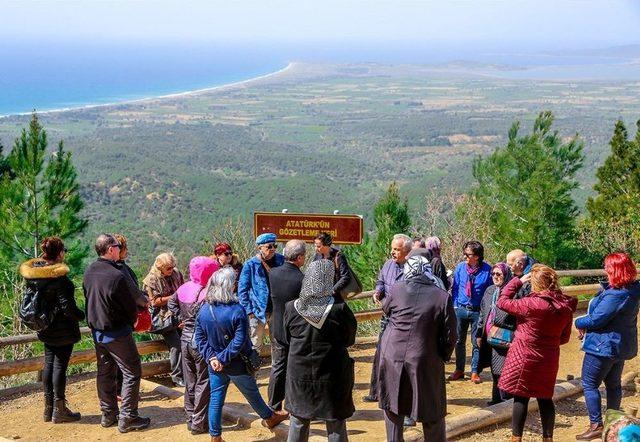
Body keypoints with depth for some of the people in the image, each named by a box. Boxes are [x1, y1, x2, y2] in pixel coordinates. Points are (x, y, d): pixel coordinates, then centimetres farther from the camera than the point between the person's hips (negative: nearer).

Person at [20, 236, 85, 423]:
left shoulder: (32, 273, 2)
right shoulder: (58, 276, -21)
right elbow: (67, 305, -21)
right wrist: (82, 316, -4)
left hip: (45, 329, 7)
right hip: (63, 330, -7)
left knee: (49, 364, 15)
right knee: (60, 366, 0)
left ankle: (49, 408, 22)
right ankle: (59, 410, 7)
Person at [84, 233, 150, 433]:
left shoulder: (89, 271, -1)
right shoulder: (116, 276, -24)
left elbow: (88, 297, 9)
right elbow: (130, 305, -14)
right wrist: (132, 321, 7)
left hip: (97, 331, 8)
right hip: (117, 332, -8)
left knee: (105, 373, 18)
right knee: (132, 373, 3)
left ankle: (108, 414, 27)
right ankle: (127, 418, 5)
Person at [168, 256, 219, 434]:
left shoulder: (183, 288, 1)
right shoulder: (206, 293, -22)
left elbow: (171, 303, 15)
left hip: (185, 339, 7)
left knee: (190, 381, 17)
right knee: (203, 383, 4)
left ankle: (190, 418, 27)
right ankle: (199, 423, 9)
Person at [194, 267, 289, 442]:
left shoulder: (204, 309, -7)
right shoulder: (237, 310, -24)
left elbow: (199, 338, -3)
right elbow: (239, 342, -26)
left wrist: (211, 357, -8)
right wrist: (223, 359, -17)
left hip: (215, 366, 4)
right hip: (237, 366, -4)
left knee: (216, 399, 13)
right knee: (252, 394, 19)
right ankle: (269, 417, 43)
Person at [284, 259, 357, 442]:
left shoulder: (292, 308, -11)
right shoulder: (340, 308, -19)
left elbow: (288, 339, 4)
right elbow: (350, 339, -4)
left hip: (299, 374, 2)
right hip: (332, 375, -2)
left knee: (298, 421, 19)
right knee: (336, 426, 11)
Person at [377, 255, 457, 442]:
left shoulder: (396, 290, -5)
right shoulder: (442, 297, -9)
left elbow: (385, 308, 18)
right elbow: (449, 336, -6)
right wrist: (443, 357, 11)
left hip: (393, 358, 2)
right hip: (425, 363, -2)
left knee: (393, 408, 19)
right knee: (433, 416, 11)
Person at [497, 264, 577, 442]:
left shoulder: (532, 304, -21)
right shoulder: (566, 306, -2)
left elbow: (502, 302, -10)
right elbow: (564, 338, 8)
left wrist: (518, 281, -2)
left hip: (524, 357, -6)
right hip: (549, 359, 6)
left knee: (520, 398, 4)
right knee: (545, 398, 16)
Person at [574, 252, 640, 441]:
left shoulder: (615, 295, -28)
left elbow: (596, 320, -25)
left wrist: (579, 322, -4)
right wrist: (586, 327, -1)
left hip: (605, 346, -10)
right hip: (622, 345, 10)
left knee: (589, 384, 1)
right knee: (613, 383, 21)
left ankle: (596, 426, 2)